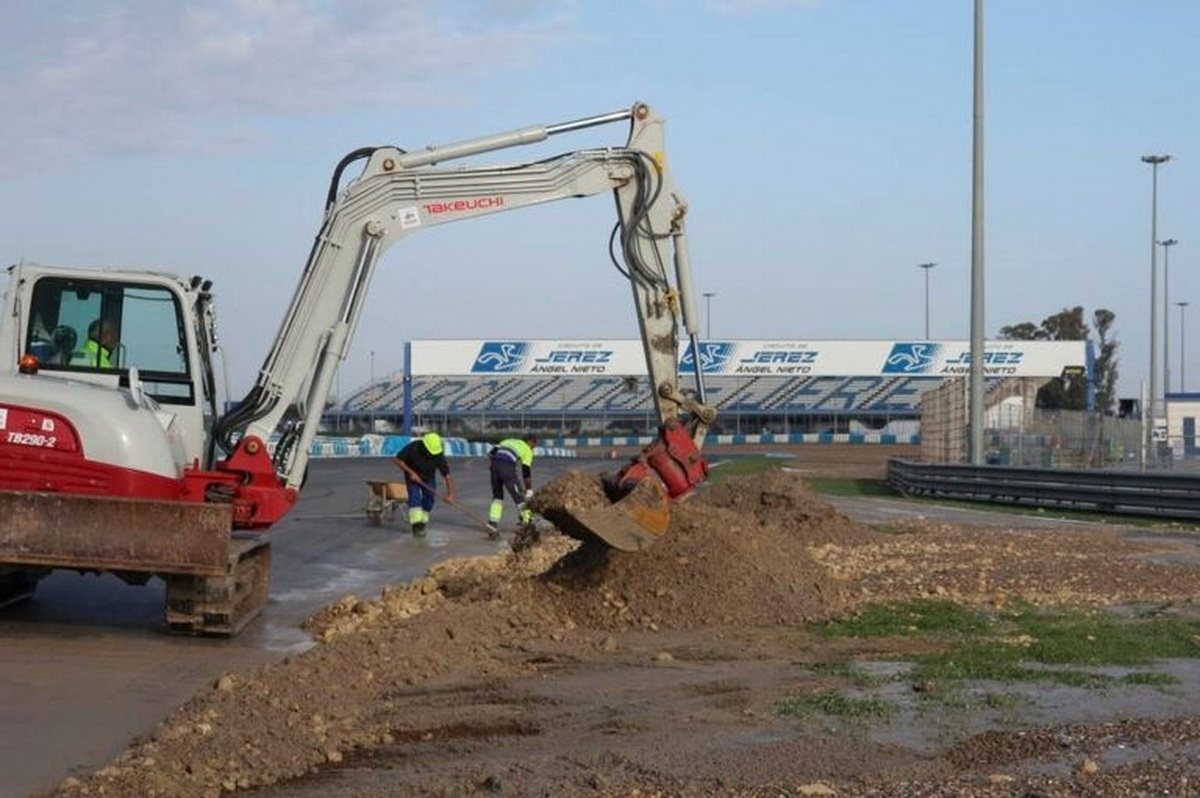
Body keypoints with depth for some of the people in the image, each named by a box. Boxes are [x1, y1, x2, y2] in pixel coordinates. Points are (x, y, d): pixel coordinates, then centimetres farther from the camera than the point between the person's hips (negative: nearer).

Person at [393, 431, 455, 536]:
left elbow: (447, 475, -26)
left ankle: (422, 524, 13)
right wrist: (411, 472, -28)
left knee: (429, 499, -4)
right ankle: (416, 526, -21)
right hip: (412, 476, -2)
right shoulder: (413, 448, -32)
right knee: (415, 497, -19)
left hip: (429, 477, 2)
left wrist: (450, 494, -34)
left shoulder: (439, 455, -27)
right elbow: (398, 460, -20)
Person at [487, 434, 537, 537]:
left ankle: (493, 522, 6)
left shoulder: (507, 441, 34)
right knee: (519, 497, 8)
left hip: (494, 465, 5)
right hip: (507, 467, -5)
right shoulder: (527, 450, 18)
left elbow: (491, 453, 17)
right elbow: (526, 472, 13)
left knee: (497, 496, 19)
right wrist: (529, 491, 17)